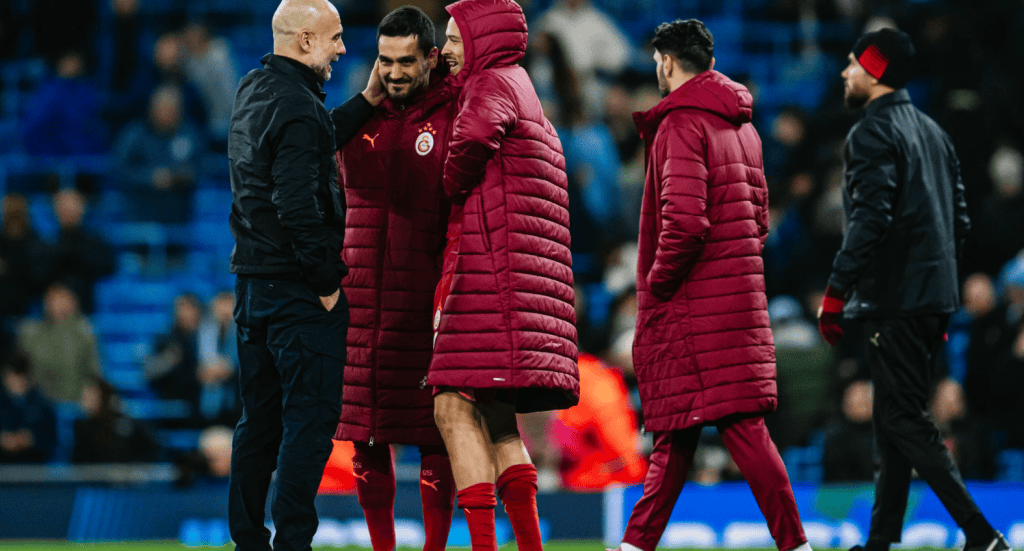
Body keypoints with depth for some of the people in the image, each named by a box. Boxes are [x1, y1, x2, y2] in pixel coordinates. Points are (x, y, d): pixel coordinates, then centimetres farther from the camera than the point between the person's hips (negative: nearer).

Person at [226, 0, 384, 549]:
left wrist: (366, 102, 19)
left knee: (260, 418, 14)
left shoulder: (252, 89, 11)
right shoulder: (297, 106, -18)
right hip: (297, 287, -9)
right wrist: (326, 282, -17)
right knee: (311, 416, -6)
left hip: (251, 280, 9)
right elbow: (296, 206, -25)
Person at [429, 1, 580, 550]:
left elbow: (472, 139, -24)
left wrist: (450, 190, -6)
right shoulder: (523, 91, 28)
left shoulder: (494, 83, -3)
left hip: (491, 270, -10)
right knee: (495, 419, 13)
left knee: (456, 407, -14)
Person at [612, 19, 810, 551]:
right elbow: (758, 216, 19)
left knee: (740, 426, -10)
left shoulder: (681, 125, -12)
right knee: (674, 433, 12)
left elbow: (684, 221, -23)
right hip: (739, 294, 9)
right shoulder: (741, 127, 17)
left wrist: (658, 281, -9)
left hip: (693, 302, -9)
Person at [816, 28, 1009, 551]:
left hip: (892, 301, -9)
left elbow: (870, 220, -21)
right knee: (896, 419, 14)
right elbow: (958, 219, 20)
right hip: (935, 300, 9)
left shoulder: (872, 133, -11)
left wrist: (835, 294, -19)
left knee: (903, 421, -9)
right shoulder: (932, 131, 17)